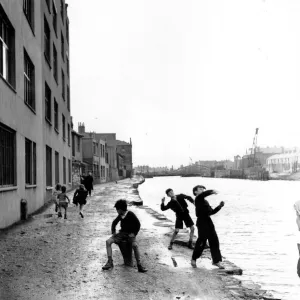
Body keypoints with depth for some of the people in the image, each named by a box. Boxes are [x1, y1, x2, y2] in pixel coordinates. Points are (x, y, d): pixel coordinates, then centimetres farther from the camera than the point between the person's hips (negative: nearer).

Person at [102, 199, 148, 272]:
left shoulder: (131, 214, -14)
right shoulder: (120, 215, 3)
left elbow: (138, 224, -8)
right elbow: (114, 223, 18)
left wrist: (134, 233, -15)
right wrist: (113, 232, 5)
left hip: (130, 233, -6)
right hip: (122, 233, 6)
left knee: (135, 245, -36)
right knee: (108, 241, -15)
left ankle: (139, 265, -27)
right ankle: (110, 262, -15)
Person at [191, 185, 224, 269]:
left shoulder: (205, 201, 20)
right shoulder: (198, 199, -4)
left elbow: (212, 212, 22)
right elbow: (203, 194, -28)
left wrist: (220, 206, 13)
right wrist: (212, 191, -31)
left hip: (208, 221, 8)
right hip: (202, 222, -8)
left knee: (214, 240, 4)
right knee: (202, 241, -4)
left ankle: (217, 260, 9)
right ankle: (193, 259, 13)